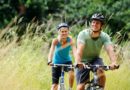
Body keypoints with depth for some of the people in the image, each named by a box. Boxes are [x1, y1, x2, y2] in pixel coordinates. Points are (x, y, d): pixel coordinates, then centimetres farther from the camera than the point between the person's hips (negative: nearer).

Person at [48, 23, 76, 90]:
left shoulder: (70, 40, -21)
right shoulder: (55, 41, -23)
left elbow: (74, 51, -33)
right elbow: (51, 51, -35)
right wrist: (49, 61, -54)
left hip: (67, 61, 0)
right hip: (57, 63, 0)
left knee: (72, 73, -30)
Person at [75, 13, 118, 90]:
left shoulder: (105, 37, -18)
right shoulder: (83, 34, -24)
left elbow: (110, 50, -34)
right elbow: (80, 49, -38)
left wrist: (114, 62, -54)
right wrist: (78, 62, -57)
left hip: (95, 59, 1)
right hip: (83, 61, -1)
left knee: (101, 73, -31)